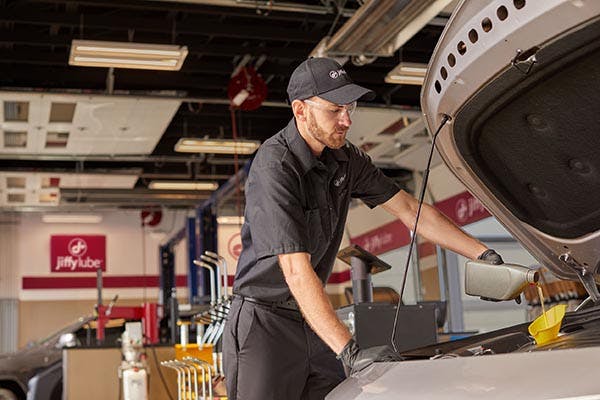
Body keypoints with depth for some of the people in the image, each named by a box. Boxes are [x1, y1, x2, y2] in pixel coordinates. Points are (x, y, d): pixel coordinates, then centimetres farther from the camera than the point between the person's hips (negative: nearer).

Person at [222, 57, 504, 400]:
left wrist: (484, 254, 3)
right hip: (264, 323, -7)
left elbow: (411, 210, 9)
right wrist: (350, 351, -37)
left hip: (311, 321, 7)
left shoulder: (346, 159, 3)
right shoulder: (274, 166, -23)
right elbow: (296, 270, -30)